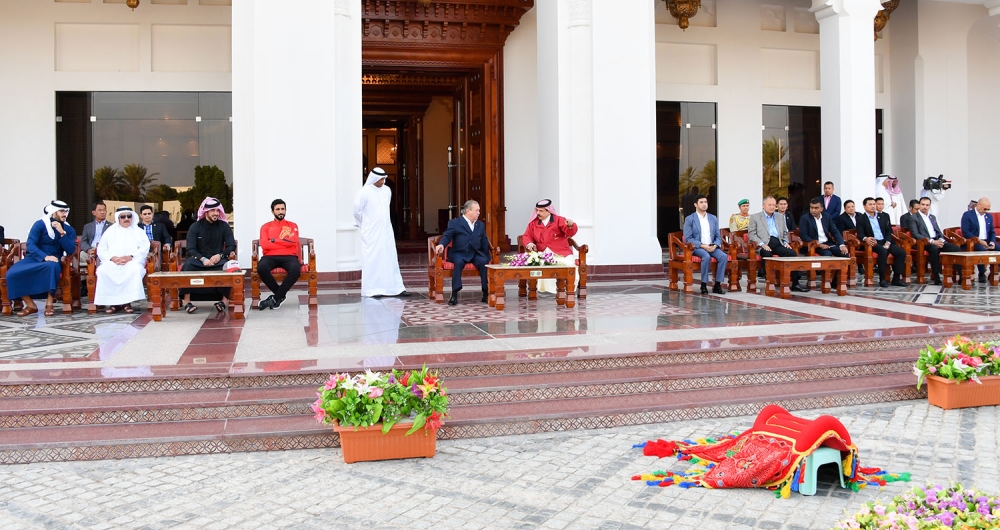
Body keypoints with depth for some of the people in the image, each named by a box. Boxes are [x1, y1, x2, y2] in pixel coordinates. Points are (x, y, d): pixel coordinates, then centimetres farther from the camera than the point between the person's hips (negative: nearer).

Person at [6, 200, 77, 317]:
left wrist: (62, 233, -19)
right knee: (12, 274, -26)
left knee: (52, 266, -39)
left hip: (53, 261, 0)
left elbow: (70, 251, -8)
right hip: (35, 258, 0)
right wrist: (45, 257, -30)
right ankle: (31, 306, -11)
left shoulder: (69, 230, 4)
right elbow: (30, 244, -14)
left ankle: (49, 304, -32)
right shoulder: (40, 224, -3)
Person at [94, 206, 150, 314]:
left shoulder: (139, 231, 16)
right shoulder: (110, 231, 19)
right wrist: (113, 258, -11)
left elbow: (144, 249, 1)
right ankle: (112, 302, -26)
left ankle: (127, 302, -31)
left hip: (132, 262, -1)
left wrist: (130, 257, -16)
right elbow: (101, 250, 9)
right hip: (112, 262, 1)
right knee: (103, 270, -32)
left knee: (135, 269, -36)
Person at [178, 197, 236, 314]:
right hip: (199, 259, 0)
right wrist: (203, 259, -22)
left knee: (227, 266, -33)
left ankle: (225, 300, -23)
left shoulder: (224, 226, 6)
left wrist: (220, 255, -18)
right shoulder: (195, 227, 4)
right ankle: (186, 300, -27)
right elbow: (190, 249, -3)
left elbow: (231, 246, 1)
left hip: (217, 259, 0)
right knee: (188, 265, -33)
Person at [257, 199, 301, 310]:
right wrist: (285, 244, 0)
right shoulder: (266, 227, 17)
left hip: (289, 256, 0)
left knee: (296, 269, -36)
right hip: (270, 256, 0)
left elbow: (293, 242, -1)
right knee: (261, 267, -36)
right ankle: (281, 295, -13)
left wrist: (274, 240, -1)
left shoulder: (293, 225, 19)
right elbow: (264, 244, -1)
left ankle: (275, 298, -19)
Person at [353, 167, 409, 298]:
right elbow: (357, 211, -3)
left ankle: (395, 288, 9)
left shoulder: (387, 190, 7)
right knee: (372, 260, -3)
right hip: (371, 233, -5)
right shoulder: (364, 192, -10)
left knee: (390, 259, 6)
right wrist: (365, 225, 9)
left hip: (386, 232, 5)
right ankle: (372, 290, 2)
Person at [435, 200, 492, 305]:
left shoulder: (481, 225, 20)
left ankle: (486, 293, -24)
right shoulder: (454, 223, 6)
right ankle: (454, 294, -35)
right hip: (459, 253, -3)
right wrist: (441, 244, -28)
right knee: (459, 262, -37)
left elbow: (484, 242, 18)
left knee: (484, 262, -29)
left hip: (476, 253, 3)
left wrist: (488, 257, 3)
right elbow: (447, 236, -4)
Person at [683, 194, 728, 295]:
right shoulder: (689, 219, 1)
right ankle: (704, 285, -26)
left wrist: (715, 245, -9)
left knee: (724, 256, -26)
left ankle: (717, 285, -20)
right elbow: (688, 239, -6)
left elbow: (718, 236, 14)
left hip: (712, 247, 4)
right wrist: (703, 246, -18)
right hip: (697, 247, -4)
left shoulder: (713, 218, 16)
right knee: (707, 256, -36)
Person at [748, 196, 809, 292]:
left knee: (792, 253, -23)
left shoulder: (779, 217, 25)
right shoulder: (755, 217, 10)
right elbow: (752, 234, 1)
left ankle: (795, 283, -22)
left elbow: (785, 233, 28)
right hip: (765, 245, -4)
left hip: (778, 244, 4)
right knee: (767, 254, -38)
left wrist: (786, 242, 7)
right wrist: (762, 244, -14)